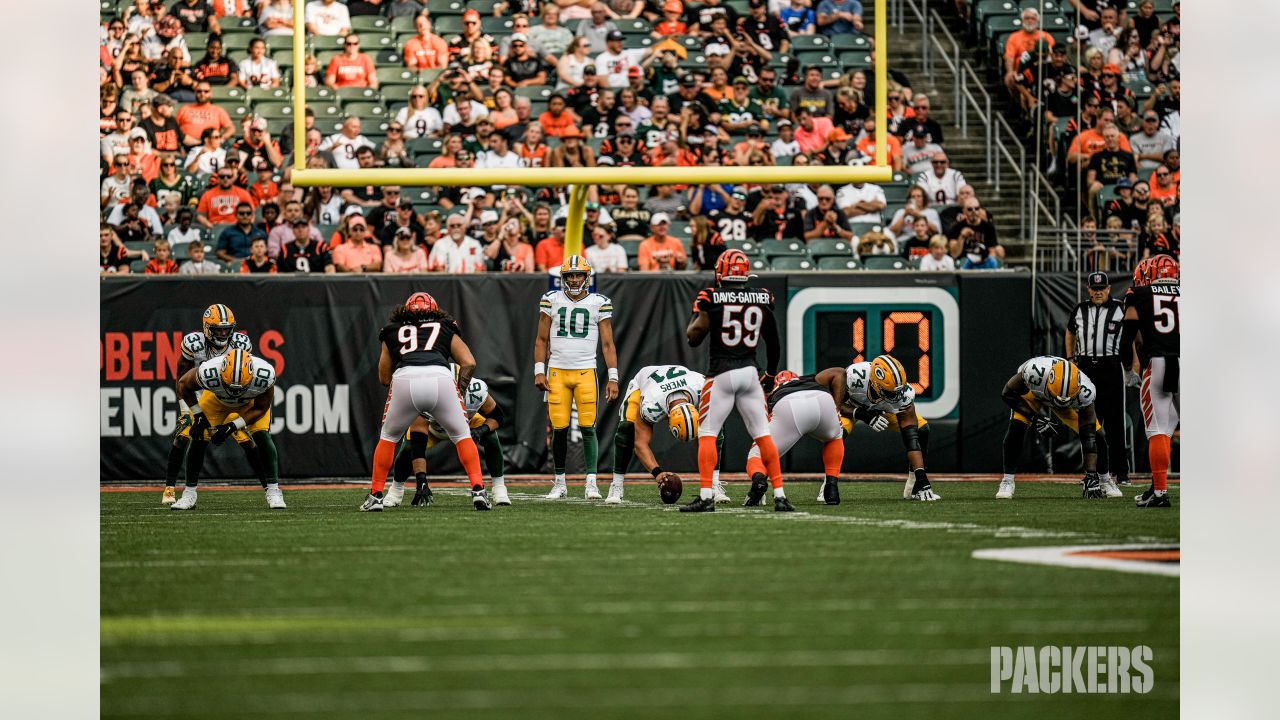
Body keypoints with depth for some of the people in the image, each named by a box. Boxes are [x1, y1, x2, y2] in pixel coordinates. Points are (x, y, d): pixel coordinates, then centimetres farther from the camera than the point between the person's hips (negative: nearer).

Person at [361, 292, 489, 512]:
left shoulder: (393, 333, 32)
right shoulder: (446, 329, 30)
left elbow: (384, 378, 38)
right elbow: (469, 363, 16)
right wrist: (459, 386, 31)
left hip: (404, 379, 0)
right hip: (440, 377, 0)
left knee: (388, 437, 24)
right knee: (461, 435, 19)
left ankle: (376, 496, 21)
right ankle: (478, 490, 5)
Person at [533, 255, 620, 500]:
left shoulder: (599, 304, 3)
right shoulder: (551, 301, 6)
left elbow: (607, 344, 4)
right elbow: (542, 340, 10)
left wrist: (613, 377, -2)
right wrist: (539, 371, 0)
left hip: (586, 372, -1)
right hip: (557, 372, 1)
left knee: (588, 428, -6)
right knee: (559, 429, 0)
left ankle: (591, 484, -4)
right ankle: (559, 484, 10)